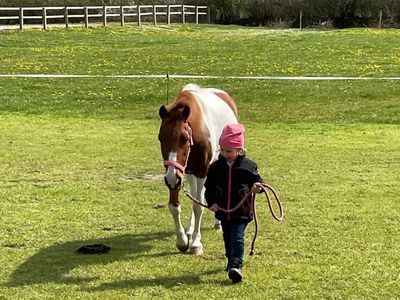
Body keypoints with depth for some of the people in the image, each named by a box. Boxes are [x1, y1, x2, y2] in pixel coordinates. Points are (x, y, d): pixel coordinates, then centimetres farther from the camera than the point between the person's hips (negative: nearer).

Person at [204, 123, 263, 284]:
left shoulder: (248, 166, -8)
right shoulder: (216, 167, -1)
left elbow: (257, 180, 2)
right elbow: (209, 187, 5)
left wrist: (257, 187, -22)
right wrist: (211, 202, -9)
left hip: (242, 211, -4)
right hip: (223, 211, 4)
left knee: (237, 238, -13)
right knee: (227, 238, 17)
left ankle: (236, 265, -20)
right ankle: (232, 260, 36)